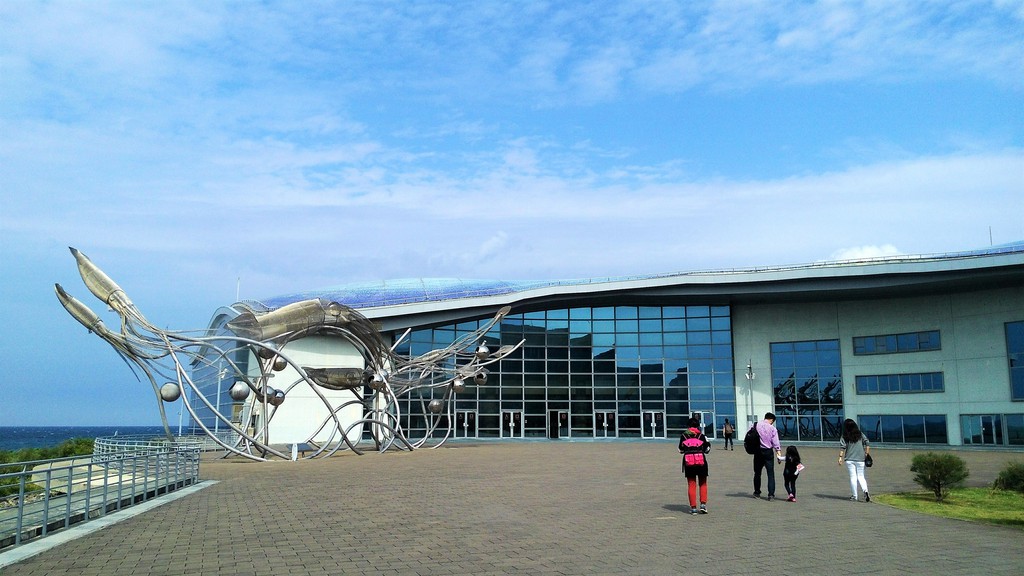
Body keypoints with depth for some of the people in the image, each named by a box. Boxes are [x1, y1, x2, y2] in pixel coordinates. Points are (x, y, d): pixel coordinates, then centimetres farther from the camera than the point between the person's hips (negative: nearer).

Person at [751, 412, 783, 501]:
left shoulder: (755, 426, 2)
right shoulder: (772, 428, -5)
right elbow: (776, 443, -8)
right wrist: (779, 454, -8)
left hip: (758, 451, 3)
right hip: (768, 452, -3)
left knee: (757, 473, 15)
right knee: (770, 474, 0)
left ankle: (757, 492, 23)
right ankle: (771, 494, -8)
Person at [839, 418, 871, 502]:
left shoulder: (844, 437, -2)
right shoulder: (861, 435, 4)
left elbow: (842, 448, -10)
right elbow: (867, 444, -1)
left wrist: (840, 457, -9)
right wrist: (867, 454, 7)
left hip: (849, 460, -2)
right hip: (860, 459, 2)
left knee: (853, 477, 4)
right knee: (860, 476, 10)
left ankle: (854, 496, 6)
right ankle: (865, 491, -14)